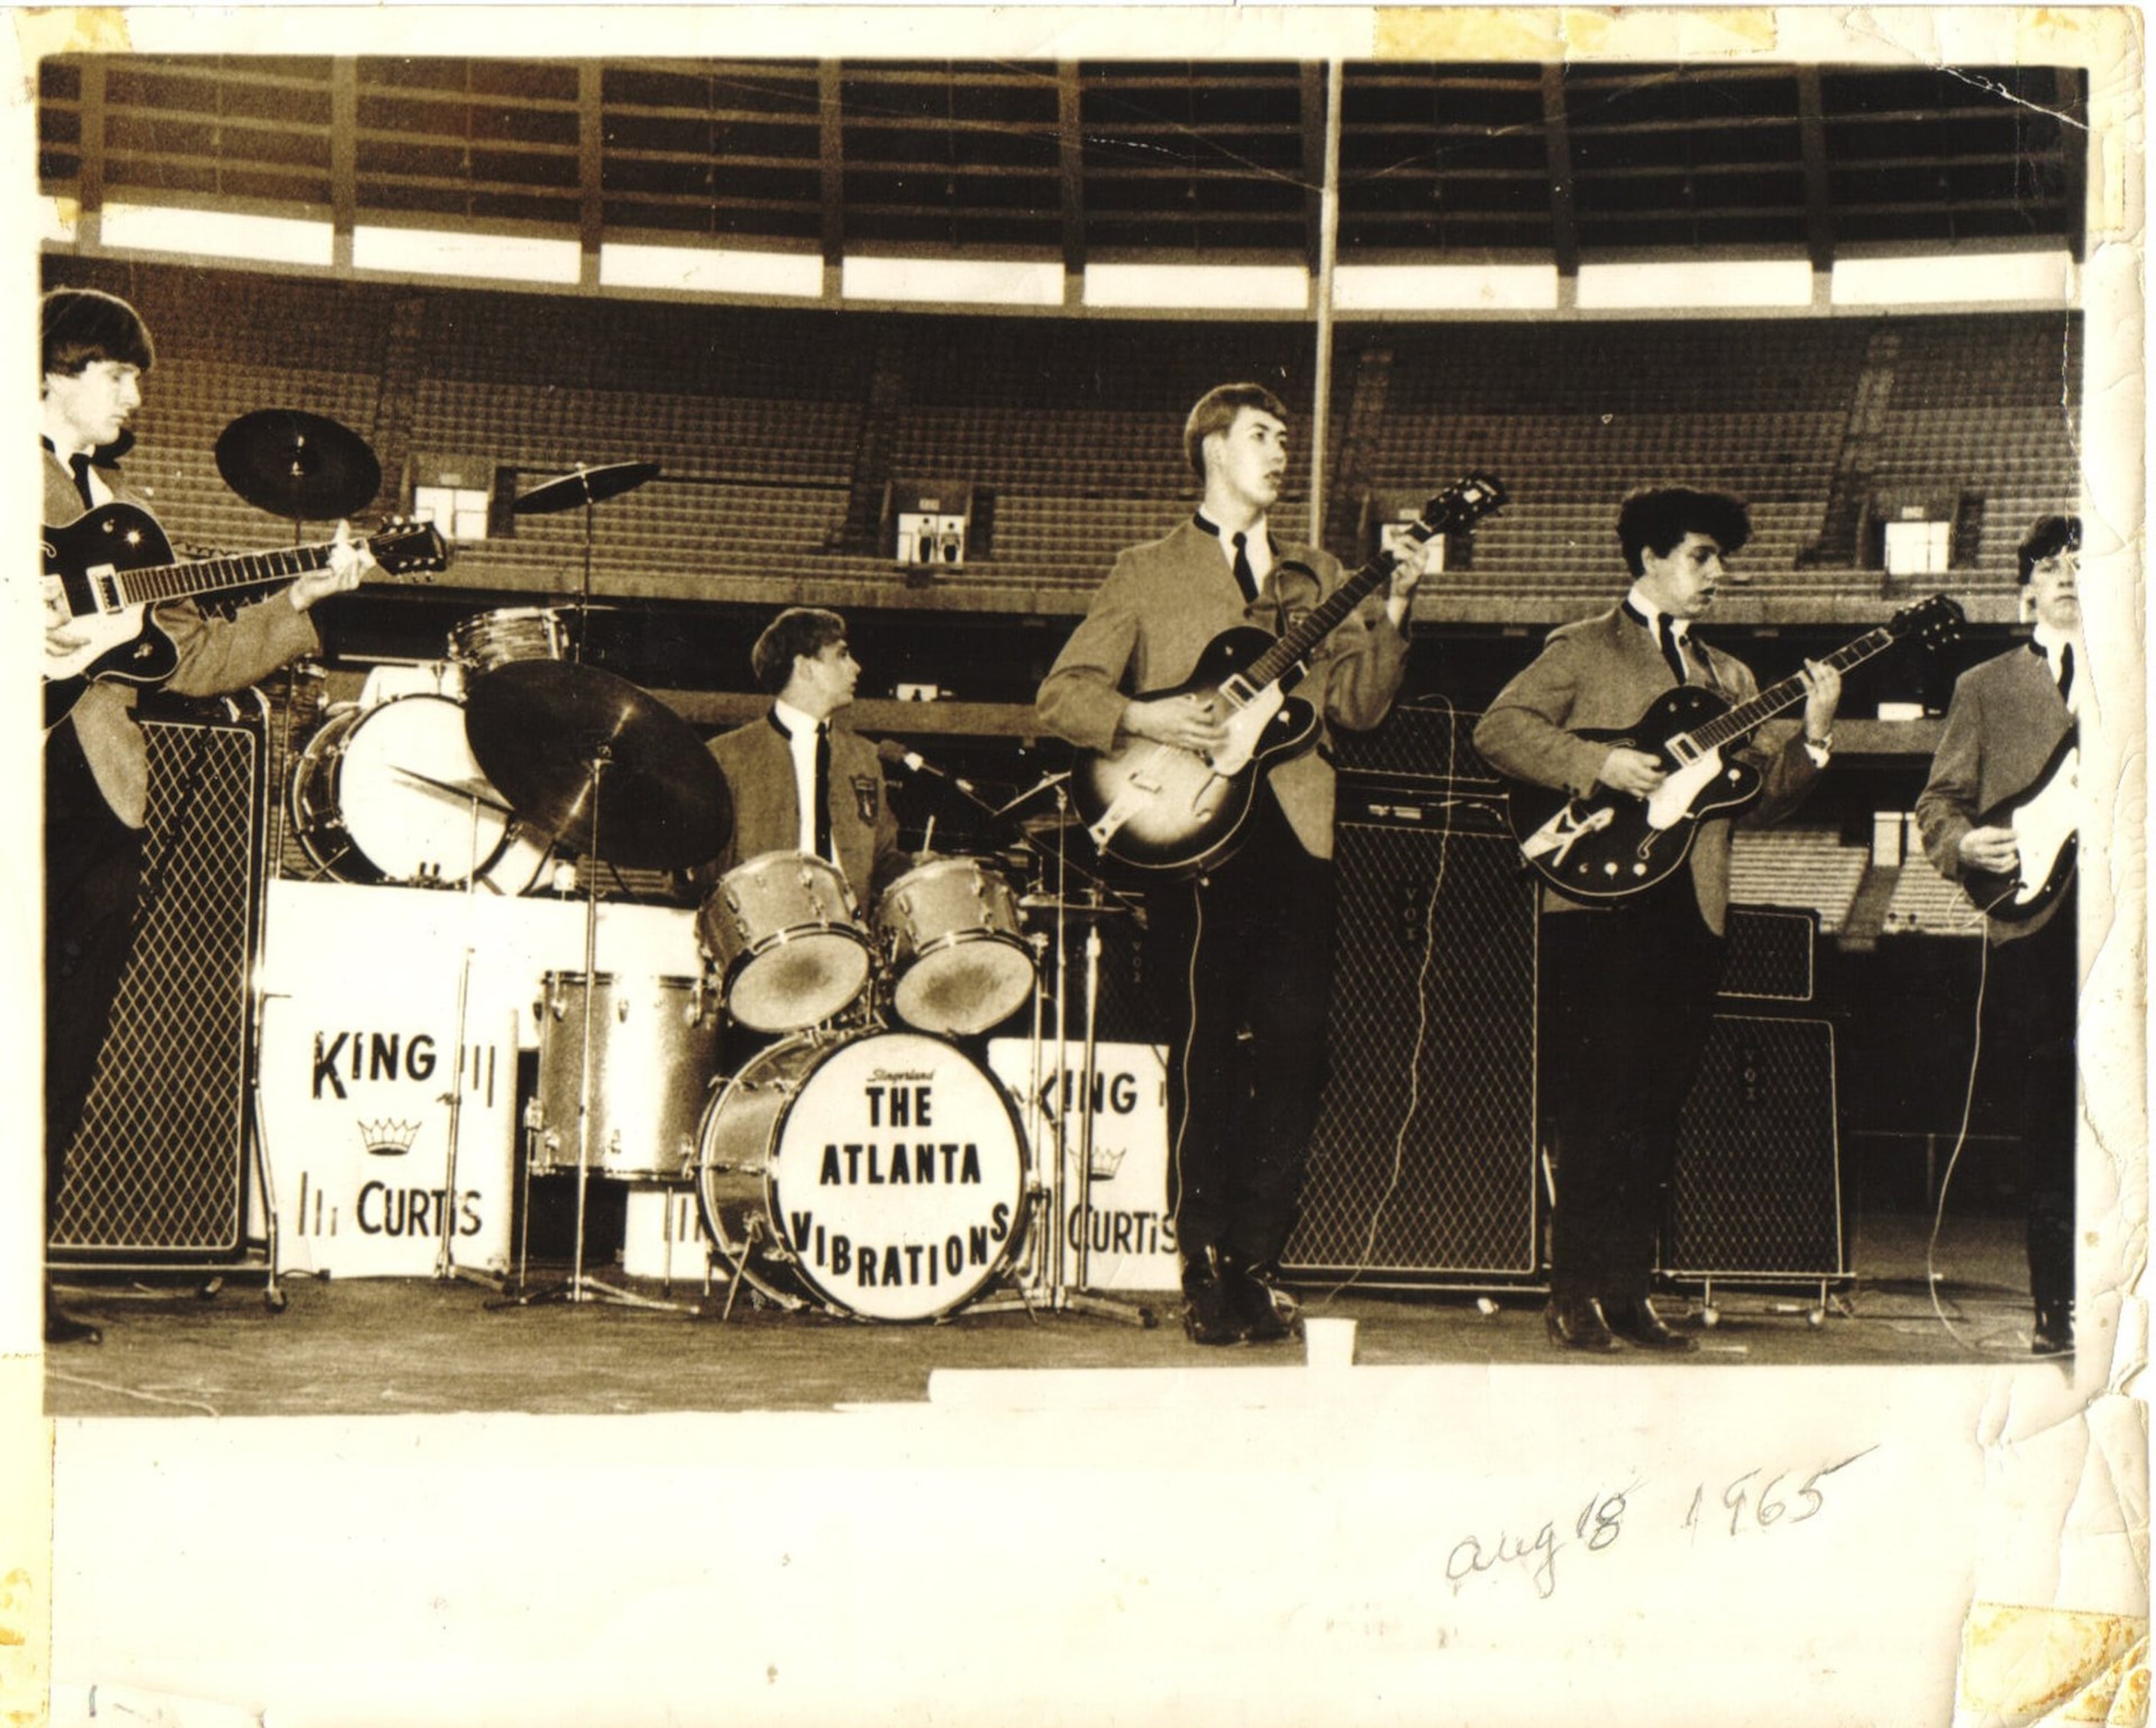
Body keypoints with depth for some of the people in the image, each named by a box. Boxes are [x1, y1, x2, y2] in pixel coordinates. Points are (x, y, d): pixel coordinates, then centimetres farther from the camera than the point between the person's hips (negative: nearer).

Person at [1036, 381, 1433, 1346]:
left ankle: (1254, 1264, 5)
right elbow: (1061, 694, 5)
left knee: (1294, 1050, -4)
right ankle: (1206, 1276, 0)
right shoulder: (1149, 575, 12)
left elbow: (1358, 706, 9)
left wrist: (1390, 615, -5)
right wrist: (1144, 719, -11)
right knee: (1206, 1053, -5)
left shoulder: (1317, 579, 20)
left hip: (1294, 833, 3)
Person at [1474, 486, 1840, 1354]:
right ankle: (1575, 1295, -5)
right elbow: (1498, 728, -6)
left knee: (1656, 1108, 6)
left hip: (1689, 913, 5)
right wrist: (1599, 765, -15)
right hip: (1597, 901, -5)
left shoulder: (1727, 678, 21)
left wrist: (1812, 737, -2)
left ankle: (1628, 1291, 11)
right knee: (1598, 1101, -9)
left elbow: (1759, 795, 14)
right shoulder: (1583, 650, 5)